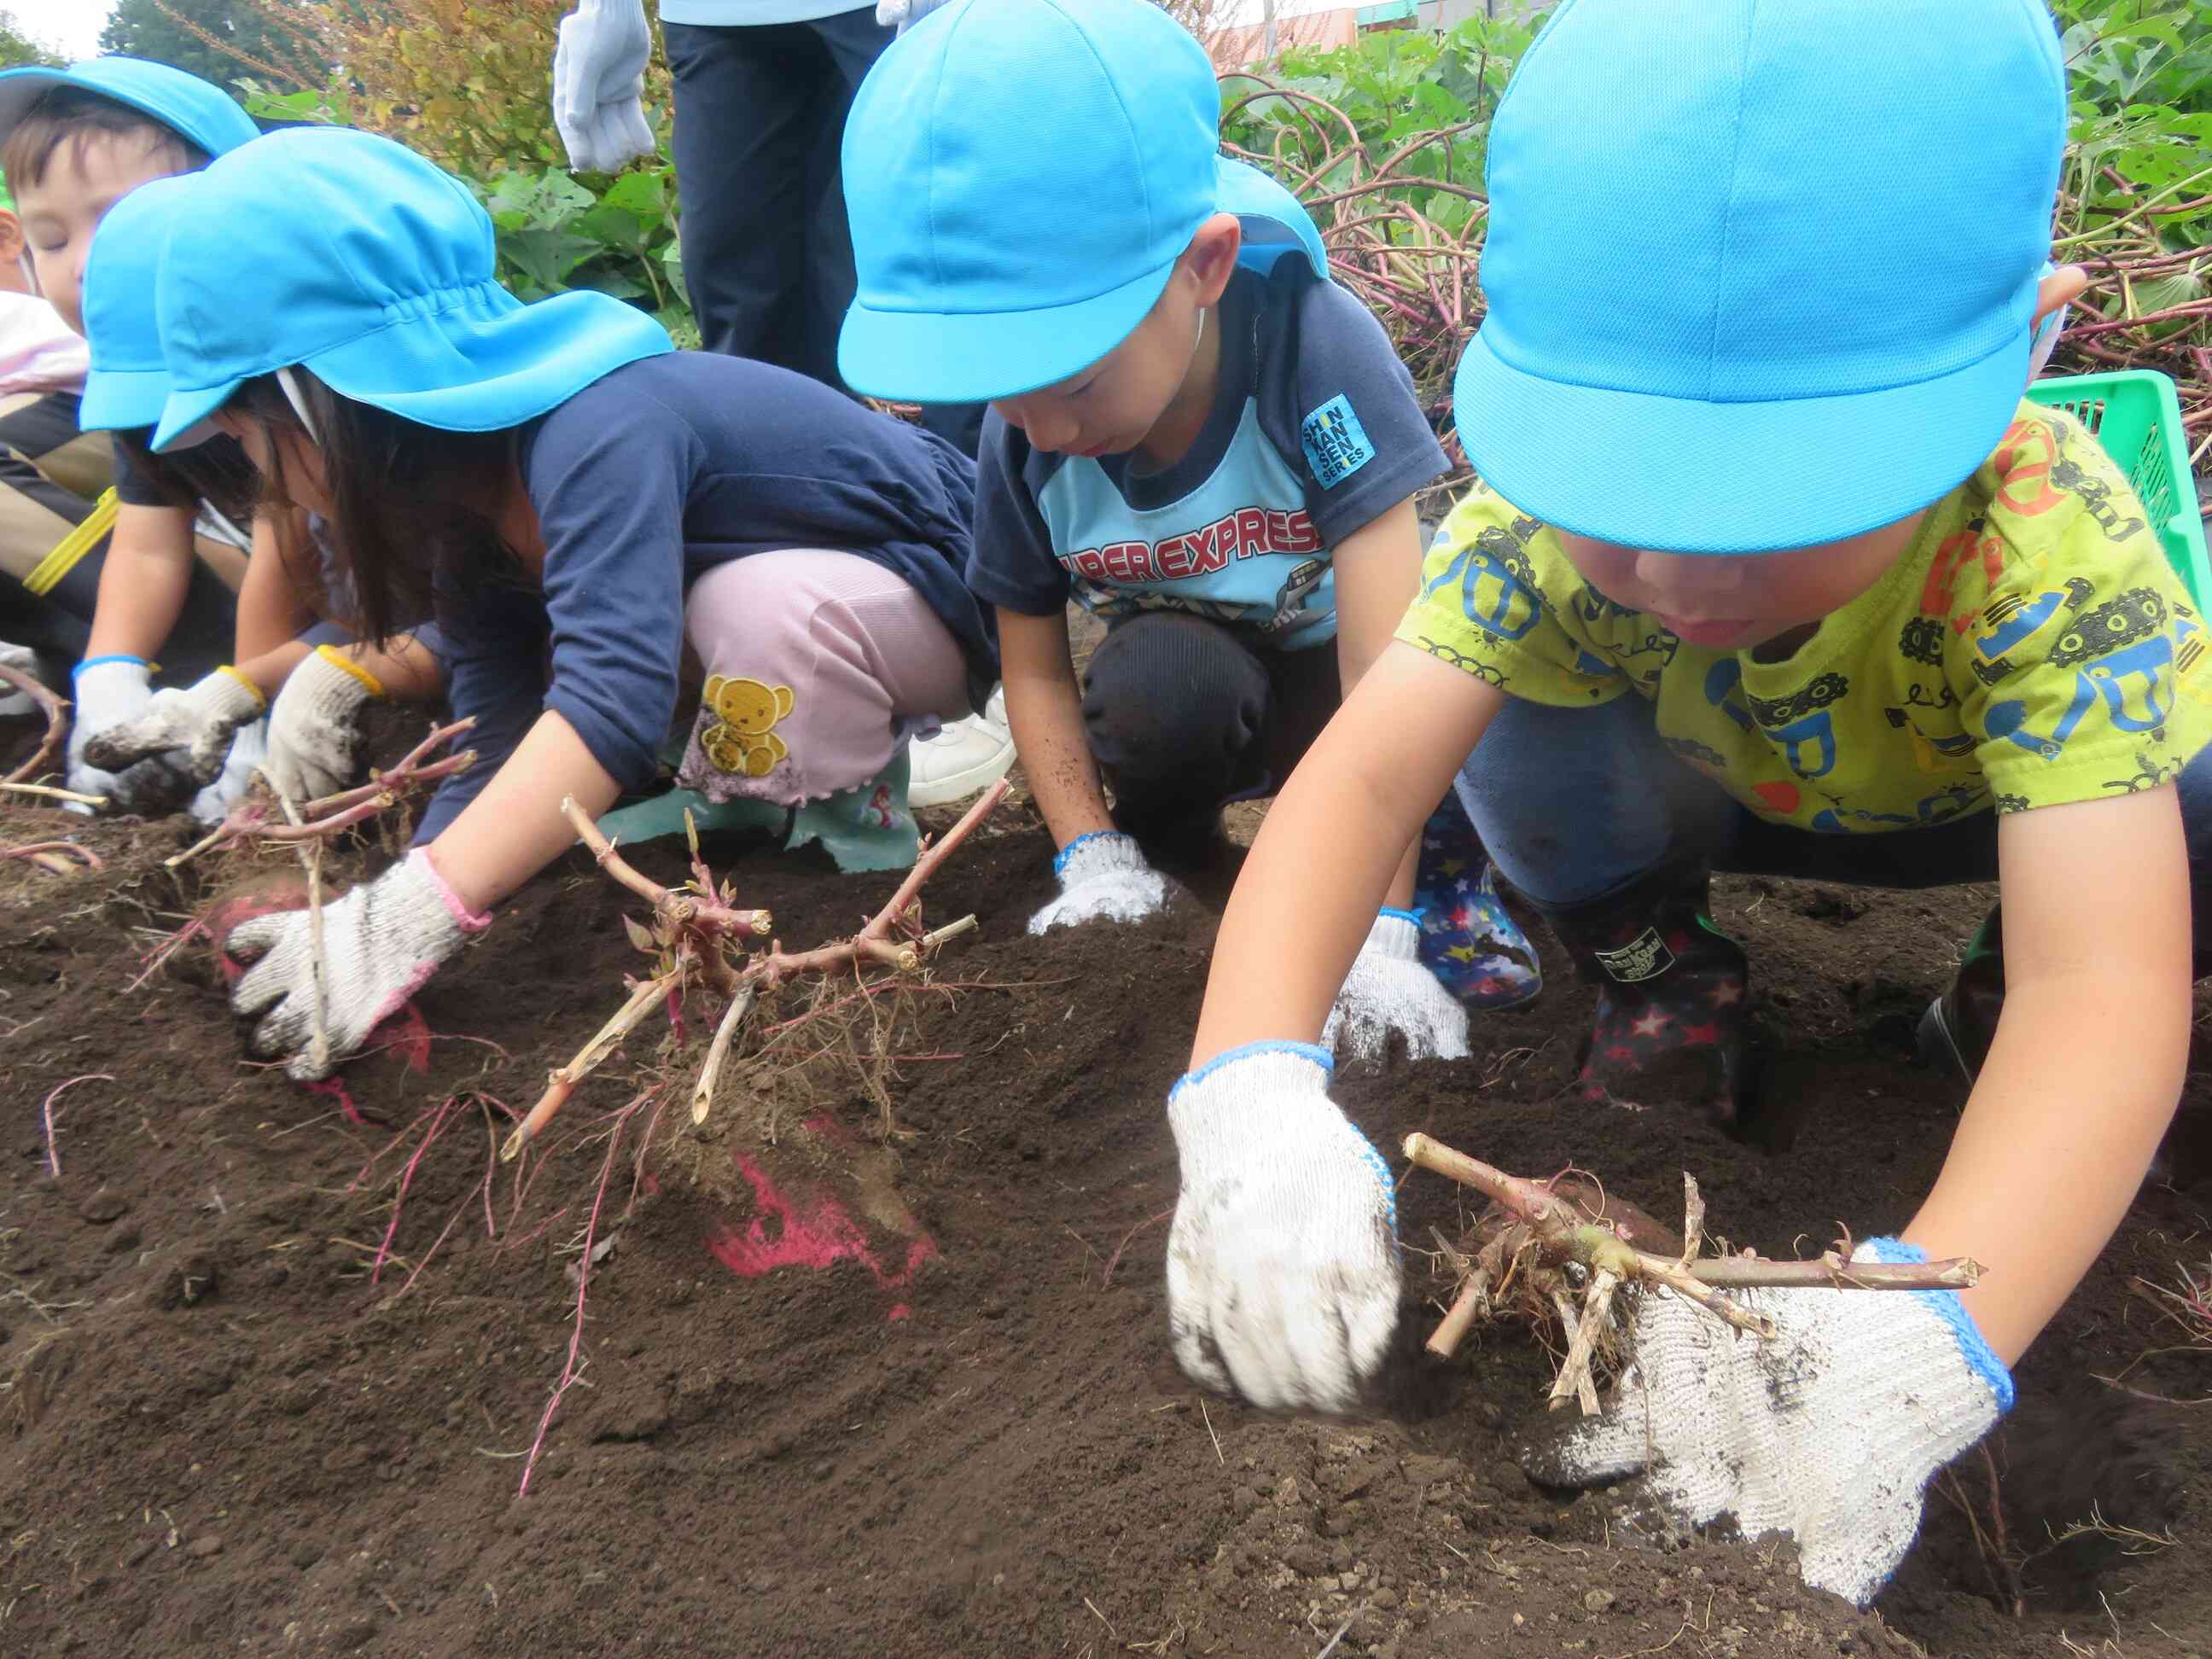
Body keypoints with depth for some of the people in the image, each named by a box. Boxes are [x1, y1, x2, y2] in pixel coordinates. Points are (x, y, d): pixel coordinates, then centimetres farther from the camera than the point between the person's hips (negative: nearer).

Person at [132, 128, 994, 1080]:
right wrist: (364, 934, -21)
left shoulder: (594, 430, -33)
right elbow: (496, 752, -10)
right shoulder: (469, 505, -4)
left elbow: (611, 694, -46)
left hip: (943, 600, -8)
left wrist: (413, 915, -49)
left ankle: (854, 813, -11)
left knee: (764, 609, -37)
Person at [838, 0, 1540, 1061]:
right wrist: (1093, 858, -20)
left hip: (1332, 665, -1)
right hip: (1186, 670, 2)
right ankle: (1168, 835, -2)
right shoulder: (1023, 436, -20)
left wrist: (1376, 934, -41)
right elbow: (1036, 669, -7)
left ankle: (1430, 855, 0)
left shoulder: (1314, 345, -32)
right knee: (1156, 686, -33)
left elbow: (1388, 670, -37)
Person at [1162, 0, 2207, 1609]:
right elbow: (1359, 772, -41)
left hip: (2008, 798, -1)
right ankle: (1664, 978, 0)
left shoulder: (2046, 538, -40)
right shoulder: (1559, 515, -33)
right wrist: (1251, 1087, -59)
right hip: (1724, 794, 2)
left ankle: (1999, 1011, 0)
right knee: (1516, 714, -29)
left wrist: (1911, 1348, -64)